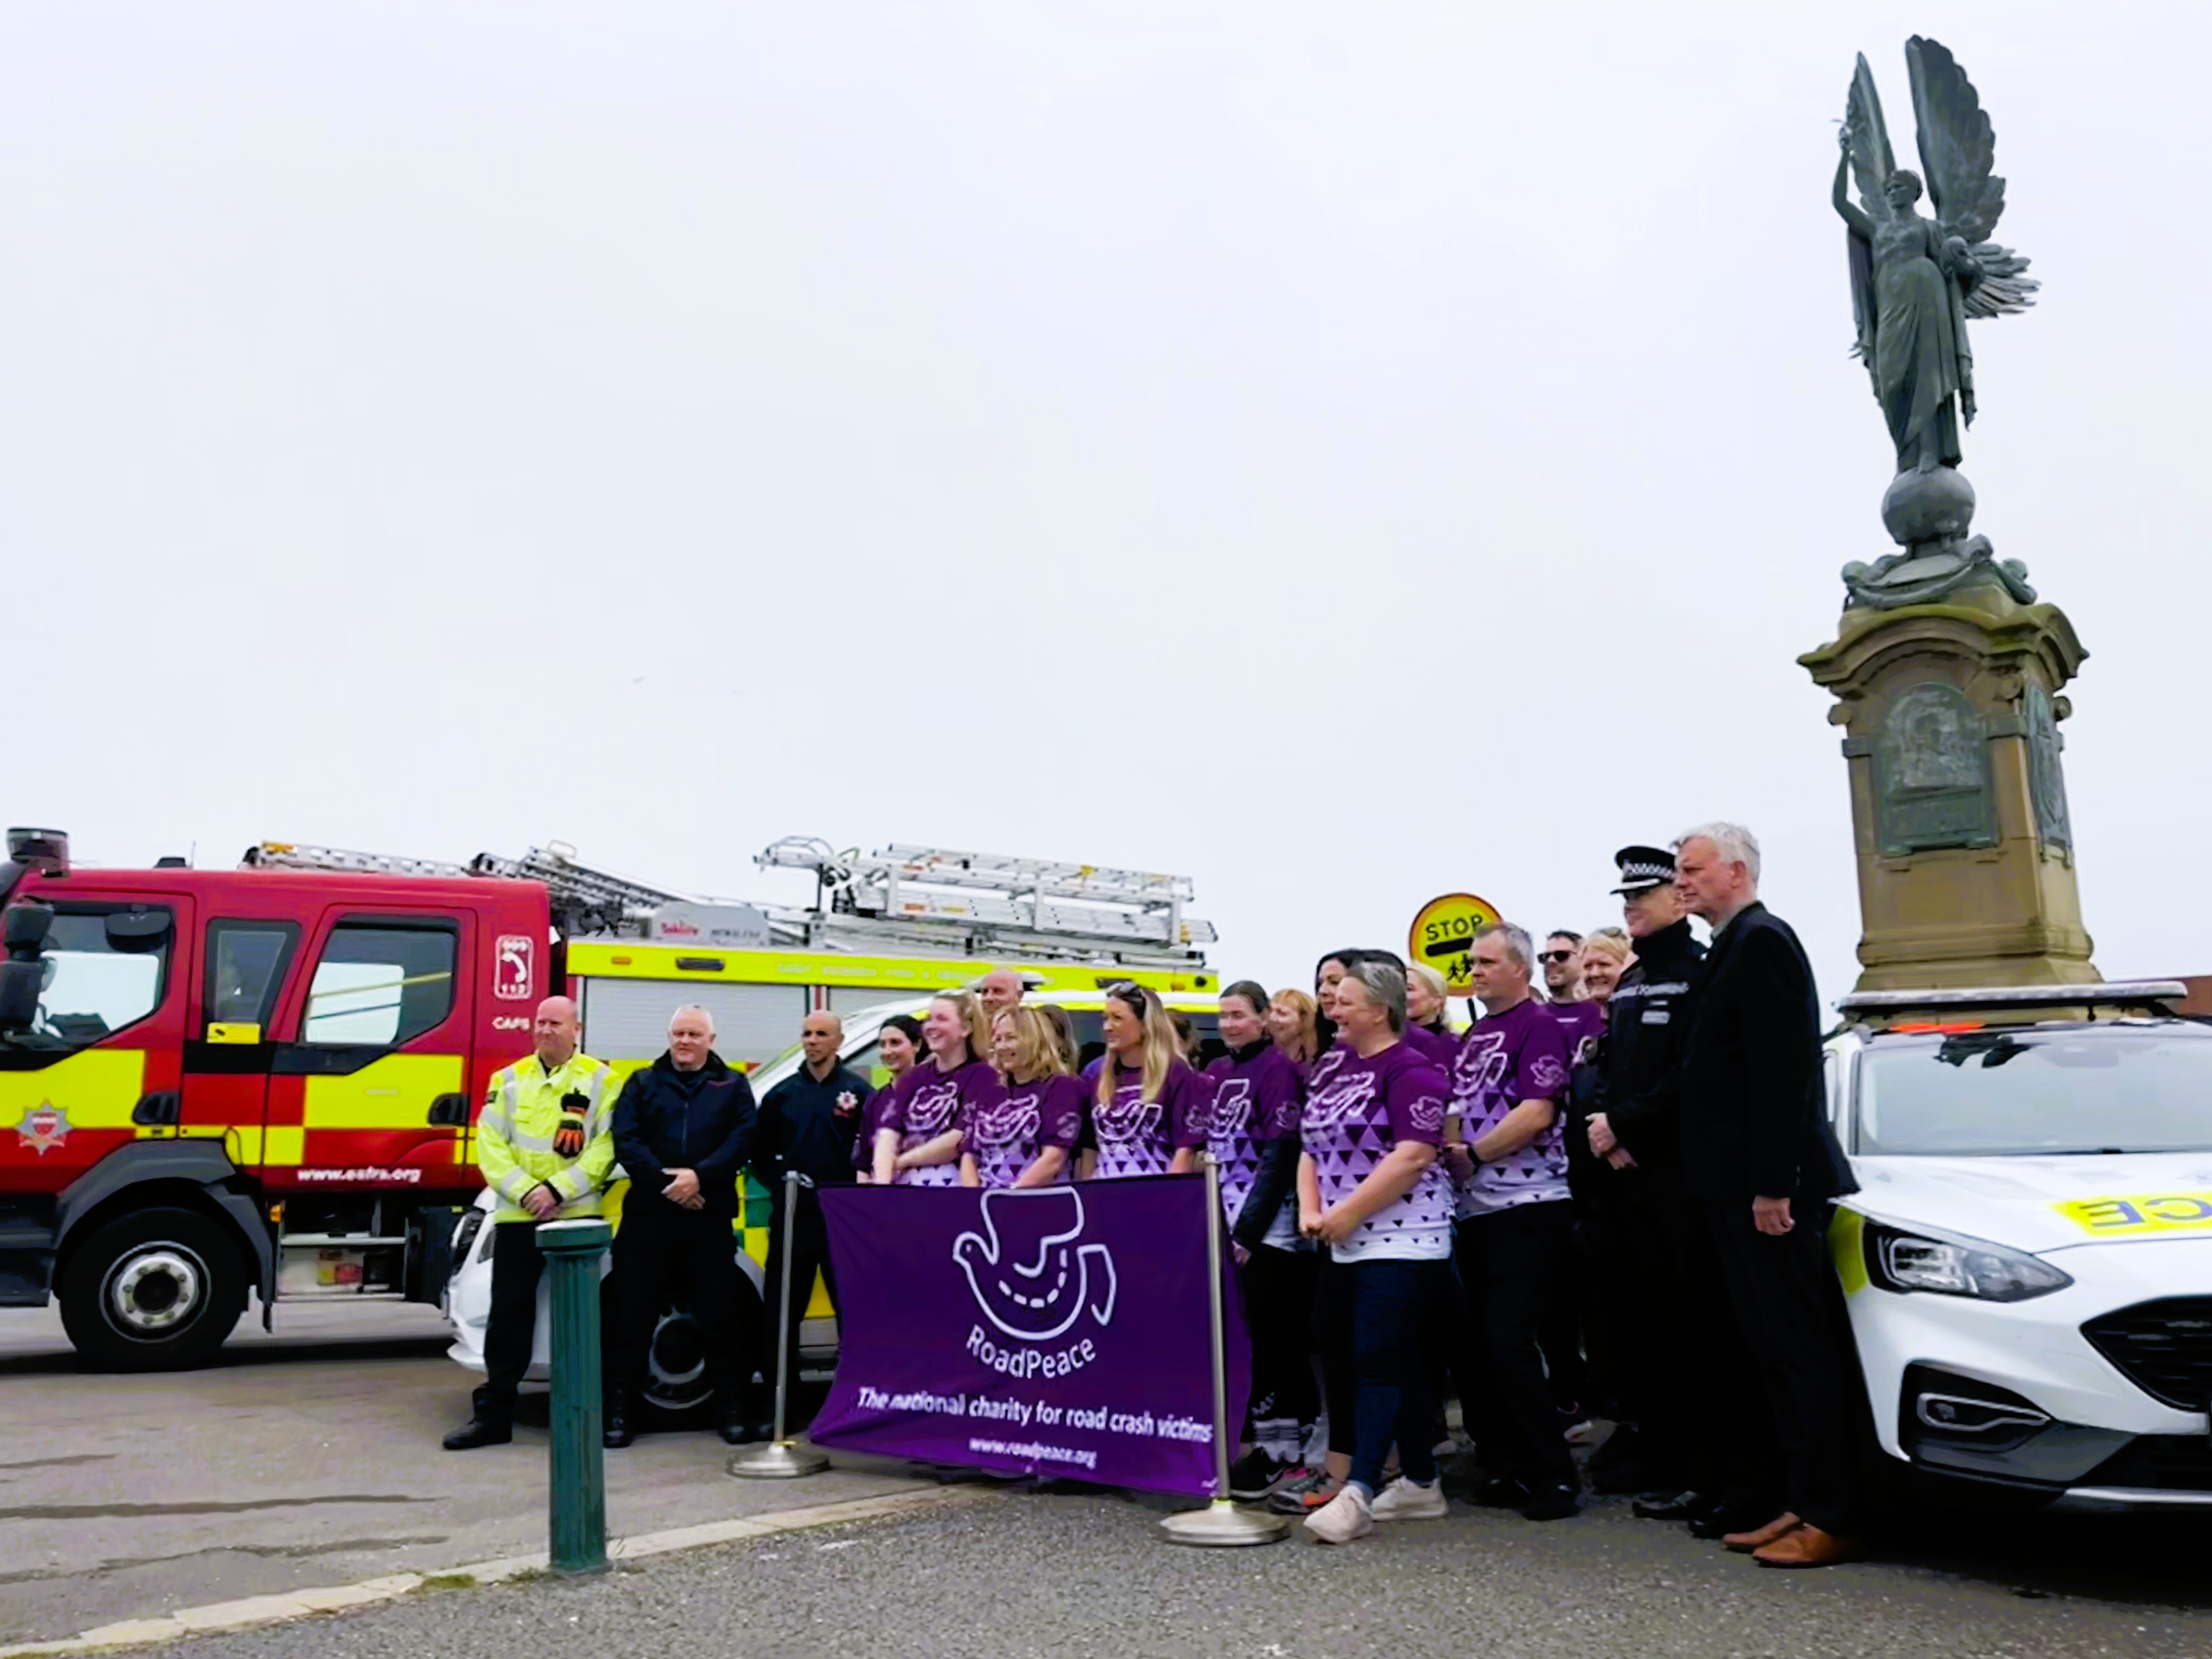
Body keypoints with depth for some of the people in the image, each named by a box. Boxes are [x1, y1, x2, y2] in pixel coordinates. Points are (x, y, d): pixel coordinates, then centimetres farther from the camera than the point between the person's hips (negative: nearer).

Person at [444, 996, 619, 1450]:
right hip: (517, 1217, 2)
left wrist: (558, 1190, -16)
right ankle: (493, 1414, 14)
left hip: (578, 1216, -2)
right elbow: (490, 1145, 2)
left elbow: (605, 1148, -7)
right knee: (508, 1315, 6)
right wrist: (525, 1191, -12)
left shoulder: (600, 1080, 1)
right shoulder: (508, 1080, 10)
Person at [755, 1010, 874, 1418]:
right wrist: (780, 1184, 2)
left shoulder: (859, 1092, 1)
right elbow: (761, 1154, 16)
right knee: (779, 1312, 6)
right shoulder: (782, 1094, 12)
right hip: (792, 1215, 3)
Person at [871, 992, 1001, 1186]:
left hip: (953, 1191, -4)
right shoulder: (914, 1077, 16)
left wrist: (901, 1161, 0)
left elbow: (959, 1141, -9)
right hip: (904, 1187, 4)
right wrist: (882, 1183, -10)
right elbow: (888, 1134, 5)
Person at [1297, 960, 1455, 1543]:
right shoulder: (1334, 1068, 14)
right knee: (1400, 1362, 13)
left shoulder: (1409, 1069, -11)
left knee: (1378, 1361, -10)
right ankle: (1420, 1483, 21)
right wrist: (1310, 1210, -1)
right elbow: (1312, 1148, 16)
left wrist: (1347, 1214, -19)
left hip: (1401, 1241, -8)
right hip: (1347, 1246, 8)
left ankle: (1359, 1491, -10)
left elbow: (1413, 1156, -21)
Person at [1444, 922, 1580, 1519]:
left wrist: (1471, 1155, -14)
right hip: (1475, 1208, 8)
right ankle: (1505, 1465, 20)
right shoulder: (1475, 1034, 17)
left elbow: (1537, 1114, -18)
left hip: (1527, 1207, -8)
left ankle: (1555, 1475, 1)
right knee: (1476, 1342, 10)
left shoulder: (1539, 1025, -8)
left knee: (1510, 1342, -10)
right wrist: (1449, 1148, 0)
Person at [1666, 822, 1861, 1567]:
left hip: (1769, 1184, -10)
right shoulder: (1734, 946, 17)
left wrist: (1773, 1185, -22)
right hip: (1737, 1185, 10)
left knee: (1802, 1350, -4)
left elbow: (1781, 1072, -20)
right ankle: (1805, 1504, 20)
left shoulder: (1762, 941, -12)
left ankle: (1832, 1518, 4)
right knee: (1777, 1351, 13)